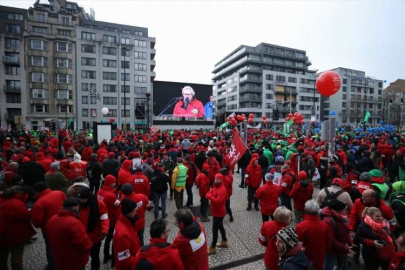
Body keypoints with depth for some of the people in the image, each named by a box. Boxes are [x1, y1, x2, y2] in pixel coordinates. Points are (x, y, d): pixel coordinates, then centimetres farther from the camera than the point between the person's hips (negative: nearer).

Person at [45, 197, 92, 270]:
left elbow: (52, 239, 13)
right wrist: (89, 244, -9)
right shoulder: (74, 223, -32)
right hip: (75, 263, -7)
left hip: (59, 261, 7)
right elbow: (85, 245, -30)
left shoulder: (51, 220, -3)